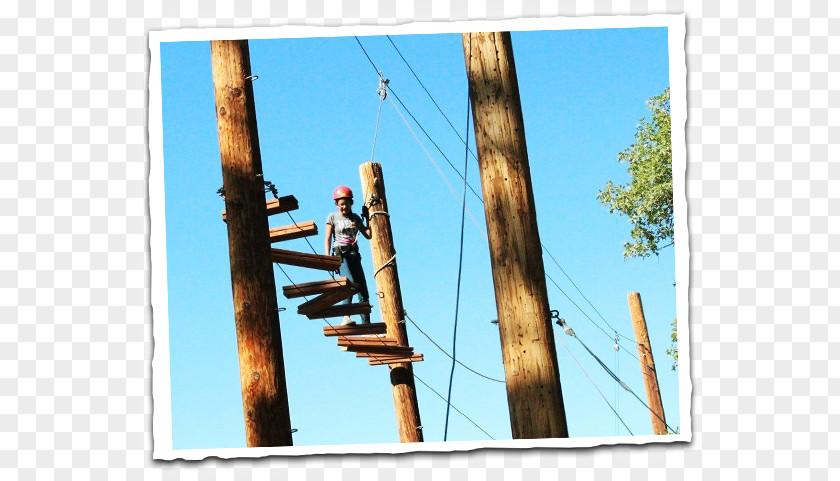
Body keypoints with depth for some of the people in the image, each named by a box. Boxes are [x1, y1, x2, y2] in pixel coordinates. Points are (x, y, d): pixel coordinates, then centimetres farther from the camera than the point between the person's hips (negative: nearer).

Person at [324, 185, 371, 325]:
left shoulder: (355, 217, 16)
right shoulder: (332, 217, 7)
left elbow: (368, 235, 13)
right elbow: (328, 239, 2)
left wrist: (368, 217, 9)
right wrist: (327, 257, -9)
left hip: (354, 255, 5)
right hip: (340, 254, -4)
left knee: (363, 290, -4)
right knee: (350, 283, -29)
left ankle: (366, 324, -3)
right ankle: (346, 317, -39)